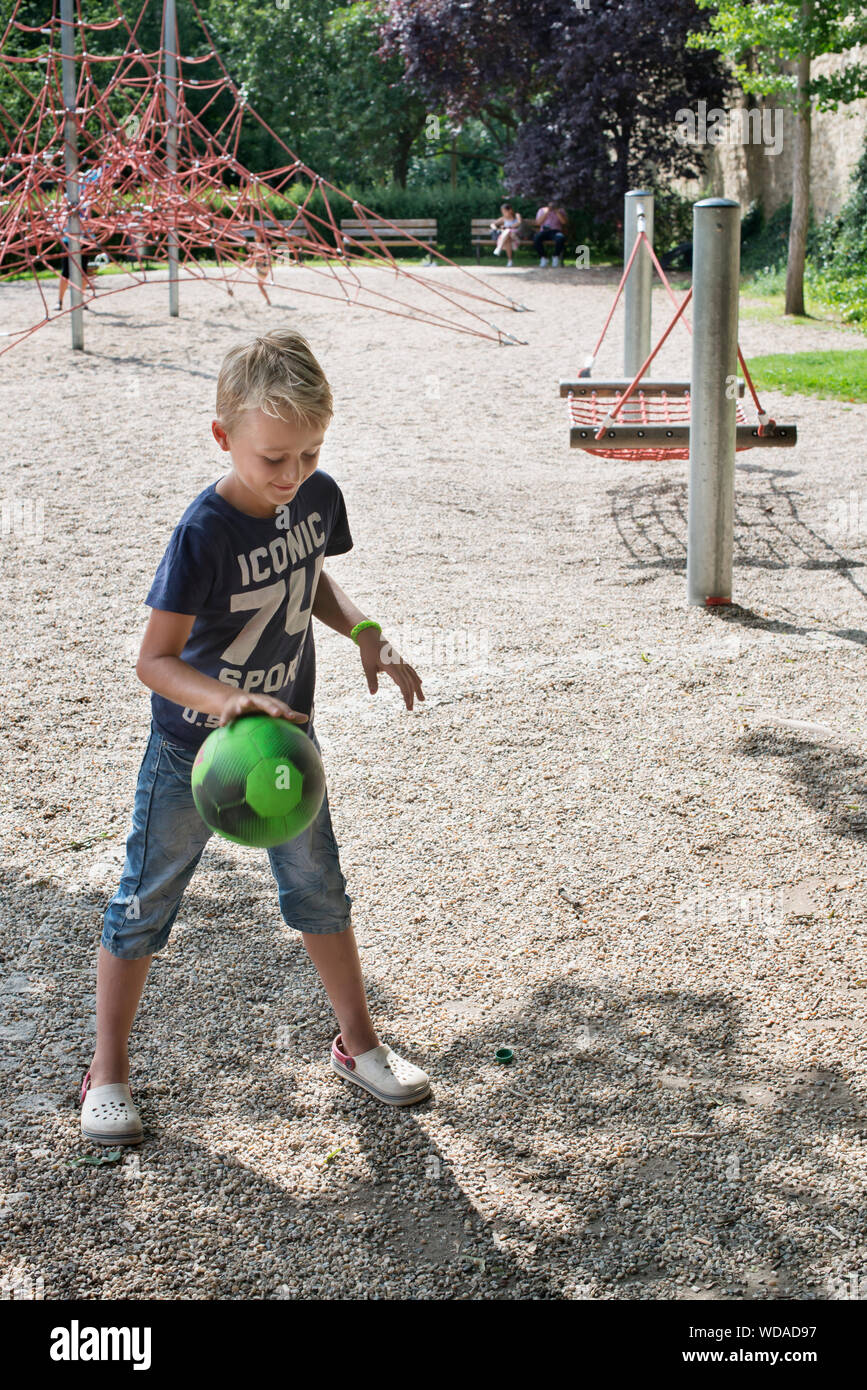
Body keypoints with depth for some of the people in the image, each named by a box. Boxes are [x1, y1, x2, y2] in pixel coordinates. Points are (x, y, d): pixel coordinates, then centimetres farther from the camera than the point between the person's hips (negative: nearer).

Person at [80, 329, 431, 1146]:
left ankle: (357, 1043, 32)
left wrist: (365, 634, -5)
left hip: (285, 735, 5)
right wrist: (228, 700, -43)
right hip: (192, 751, -5)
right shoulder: (204, 533, -27)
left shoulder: (319, 498, -9)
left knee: (319, 889, 15)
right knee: (144, 906, 7)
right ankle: (108, 1069, 24)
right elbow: (154, 658, -26)